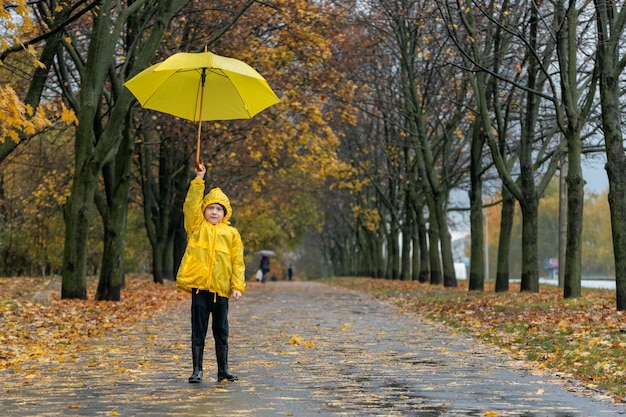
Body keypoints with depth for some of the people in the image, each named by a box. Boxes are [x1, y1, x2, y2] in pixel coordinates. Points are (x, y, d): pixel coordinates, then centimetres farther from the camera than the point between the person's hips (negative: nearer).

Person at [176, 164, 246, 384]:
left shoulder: (231, 233, 8)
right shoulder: (197, 227, 7)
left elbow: (238, 261, 6)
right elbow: (191, 205, -6)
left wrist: (237, 285, -2)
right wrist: (198, 180, -10)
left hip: (221, 289, 1)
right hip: (199, 285, -1)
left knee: (221, 331, 9)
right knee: (198, 331, 3)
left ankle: (223, 370, 18)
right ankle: (197, 370, 11)